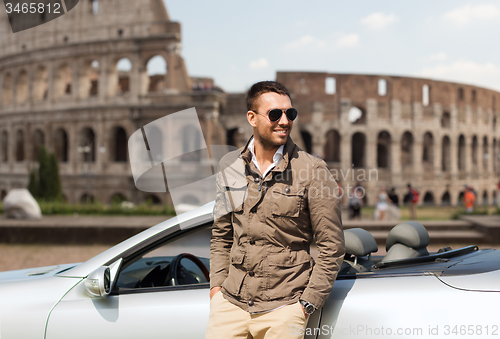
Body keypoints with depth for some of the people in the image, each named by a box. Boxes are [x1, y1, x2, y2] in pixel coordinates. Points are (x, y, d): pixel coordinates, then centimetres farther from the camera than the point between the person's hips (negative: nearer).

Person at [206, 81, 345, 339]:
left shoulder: (313, 171, -6)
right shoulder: (230, 166, 6)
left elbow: (332, 247, -4)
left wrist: (307, 304, -7)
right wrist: (217, 283, 7)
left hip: (283, 308, -3)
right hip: (231, 302, 3)